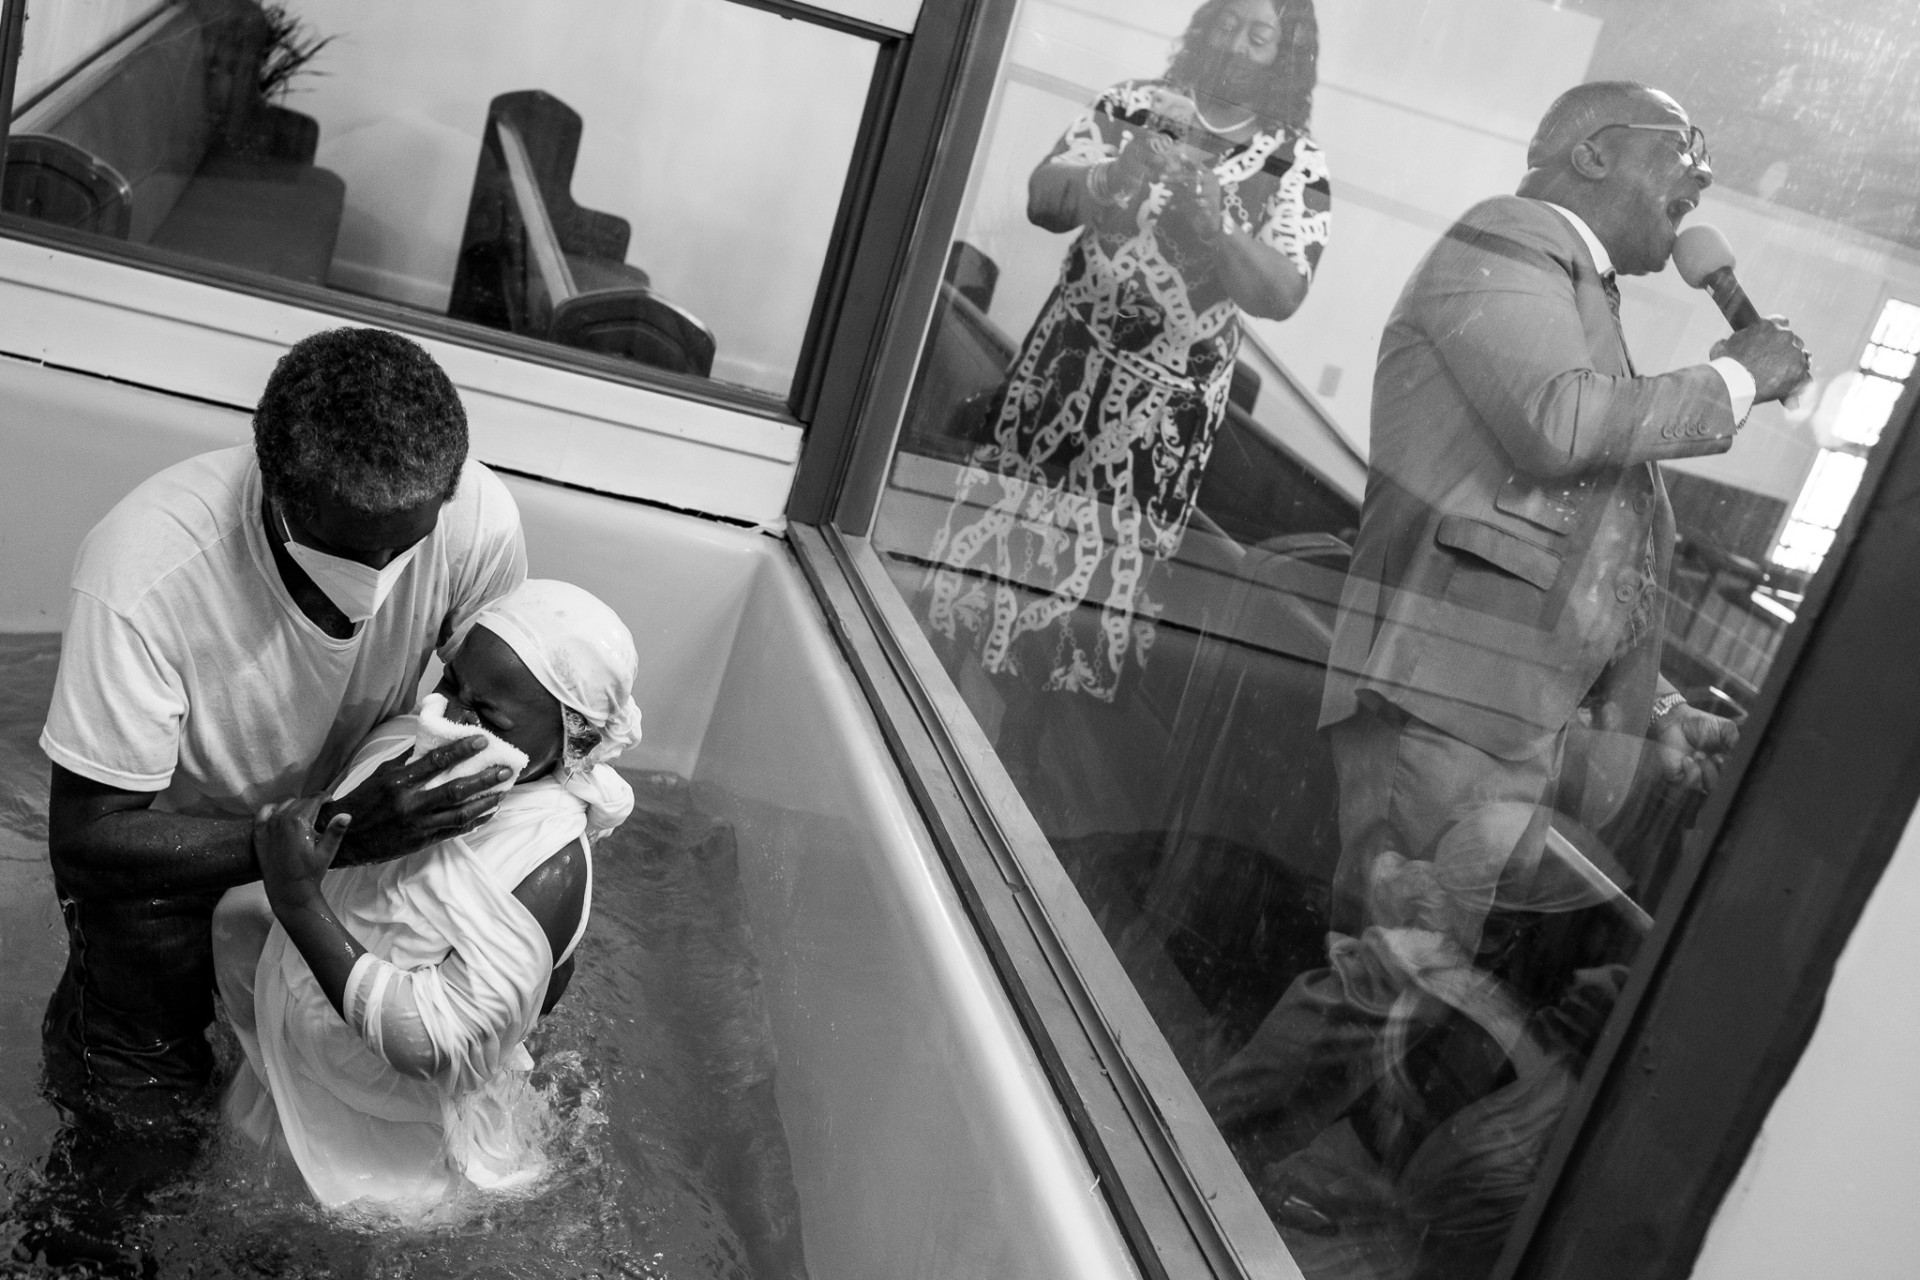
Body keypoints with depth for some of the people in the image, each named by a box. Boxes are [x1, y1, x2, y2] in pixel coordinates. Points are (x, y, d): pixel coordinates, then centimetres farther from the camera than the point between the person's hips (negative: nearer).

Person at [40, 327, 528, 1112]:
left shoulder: (477, 518, -31)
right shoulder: (142, 575, -39)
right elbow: (90, 837, -31)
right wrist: (336, 834, -44)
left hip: (342, 805, 3)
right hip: (156, 836, -2)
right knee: (141, 1089, 9)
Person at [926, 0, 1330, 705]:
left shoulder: (1296, 162, 0)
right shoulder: (1134, 105, 4)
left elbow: (1282, 294, -13)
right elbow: (1042, 200, -8)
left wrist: (1209, 227, -31)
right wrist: (1119, 172, -28)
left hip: (1167, 404, -1)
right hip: (1064, 365, 1)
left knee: (1108, 573, 2)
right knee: (1002, 536, 4)